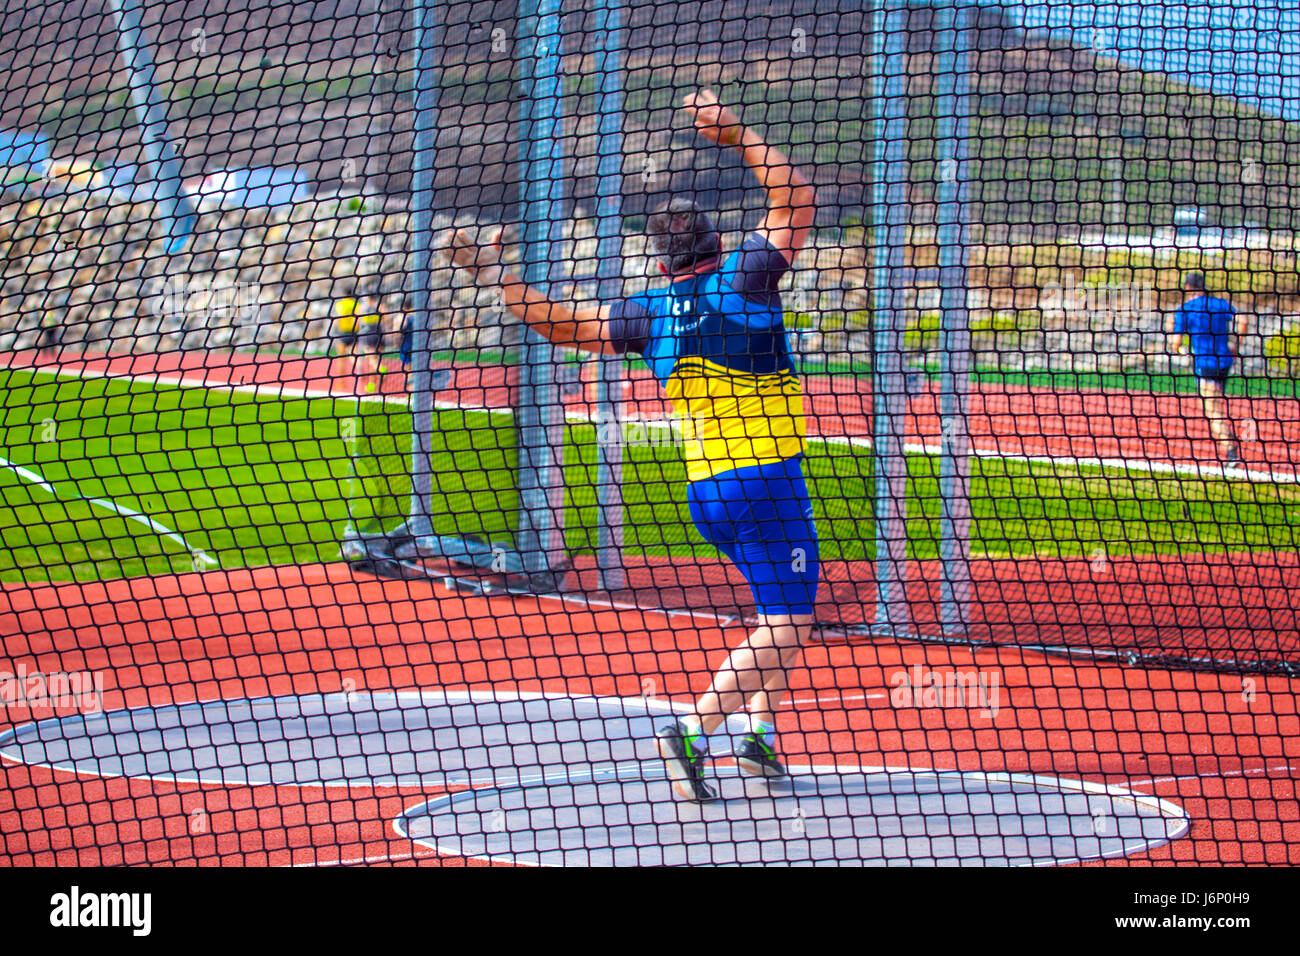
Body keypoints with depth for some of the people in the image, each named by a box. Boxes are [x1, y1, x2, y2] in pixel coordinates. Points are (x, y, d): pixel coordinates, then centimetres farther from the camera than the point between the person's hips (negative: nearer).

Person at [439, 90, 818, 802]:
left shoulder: (651, 314, 4)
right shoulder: (744, 282, -7)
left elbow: (562, 323, 12)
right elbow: (797, 194, -1)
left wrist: (494, 275, 20)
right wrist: (737, 138, 5)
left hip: (705, 488, 6)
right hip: (765, 480, -6)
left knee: (784, 613, 23)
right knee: (785, 627, -9)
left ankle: (760, 733, 16)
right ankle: (692, 731, -24)